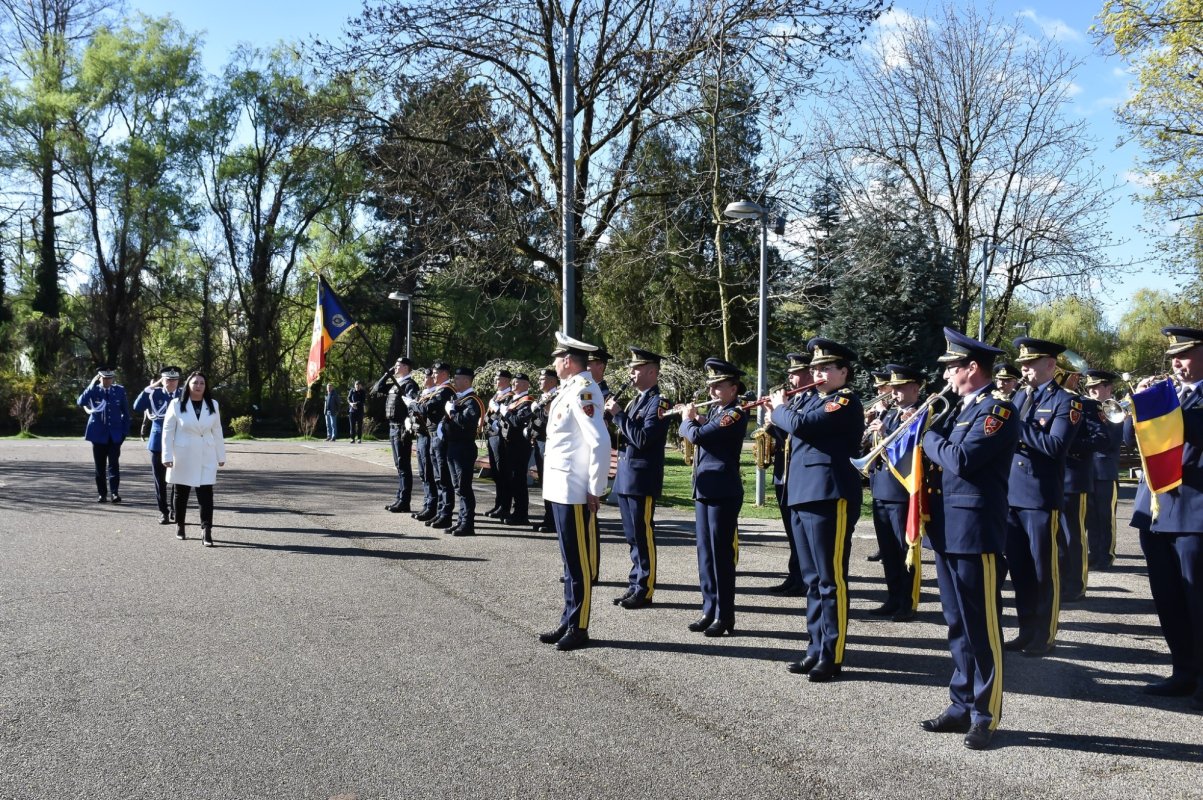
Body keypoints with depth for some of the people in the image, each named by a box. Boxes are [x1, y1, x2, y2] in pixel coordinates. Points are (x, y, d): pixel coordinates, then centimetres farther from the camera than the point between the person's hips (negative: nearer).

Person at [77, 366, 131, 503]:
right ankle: (102, 493, 12)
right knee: (100, 465, 5)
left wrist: (125, 430, 3)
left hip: (115, 434, -1)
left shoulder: (119, 390, 3)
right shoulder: (94, 390, 2)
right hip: (98, 434, 1)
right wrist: (91, 386, -17)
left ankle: (114, 492, -7)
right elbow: (81, 402, -15)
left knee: (113, 463, -8)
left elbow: (126, 411, 8)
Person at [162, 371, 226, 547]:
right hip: (183, 456, -1)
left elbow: (217, 432, 7)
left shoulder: (213, 405, 4)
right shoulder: (176, 404, -4)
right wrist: (167, 456, -10)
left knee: (206, 494, -8)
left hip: (206, 457, 1)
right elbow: (168, 431, -4)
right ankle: (179, 526, 30)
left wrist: (221, 455, 7)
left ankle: (206, 532, -11)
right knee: (181, 493, 12)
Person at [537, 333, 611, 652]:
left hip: (574, 490, -10)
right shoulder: (569, 389, 12)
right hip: (561, 487, 10)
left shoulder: (582, 390, -17)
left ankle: (578, 628, 8)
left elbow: (600, 442, -22)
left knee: (578, 560, 0)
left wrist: (595, 490, -19)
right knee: (570, 559, 15)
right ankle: (568, 622, 24)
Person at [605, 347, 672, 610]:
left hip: (642, 480, -9)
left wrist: (619, 415, -17)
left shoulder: (659, 403, -11)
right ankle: (635, 585, 21)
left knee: (643, 537, -3)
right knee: (633, 537, 13)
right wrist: (615, 415, 1)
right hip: (625, 477, 9)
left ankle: (645, 590, 5)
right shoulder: (636, 401, 16)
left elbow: (642, 439, -21)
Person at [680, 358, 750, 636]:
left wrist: (688, 420, -1)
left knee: (721, 553, -3)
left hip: (723, 492, -9)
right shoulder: (715, 412, 14)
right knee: (705, 552, 11)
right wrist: (694, 419, 2)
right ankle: (709, 610, 19)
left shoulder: (736, 414, -13)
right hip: (704, 489, 9)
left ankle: (725, 616, 5)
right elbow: (690, 434, 18)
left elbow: (697, 435, -20)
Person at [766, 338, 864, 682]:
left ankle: (831, 657, 2)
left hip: (829, 496, -9)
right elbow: (793, 432, 21)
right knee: (812, 580, 13)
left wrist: (779, 408, -2)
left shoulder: (846, 401, -9)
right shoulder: (812, 399, 19)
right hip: (802, 497, 9)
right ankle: (816, 649, 21)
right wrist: (779, 409, 8)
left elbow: (801, 425, -20)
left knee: (830, 581, -4)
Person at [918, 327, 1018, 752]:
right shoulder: (959, 409, 17)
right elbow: (940, 456, 17)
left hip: (976, 530, -9)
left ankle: (985, 714, 9)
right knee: (957, 625, 14)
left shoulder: (997, 409, -12)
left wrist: (928, 435, -7)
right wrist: (928, 435, 0)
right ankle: (961, 705, 23)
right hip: (947, 529, 9)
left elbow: (960, 460, -22)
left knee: (981, 627, 0)